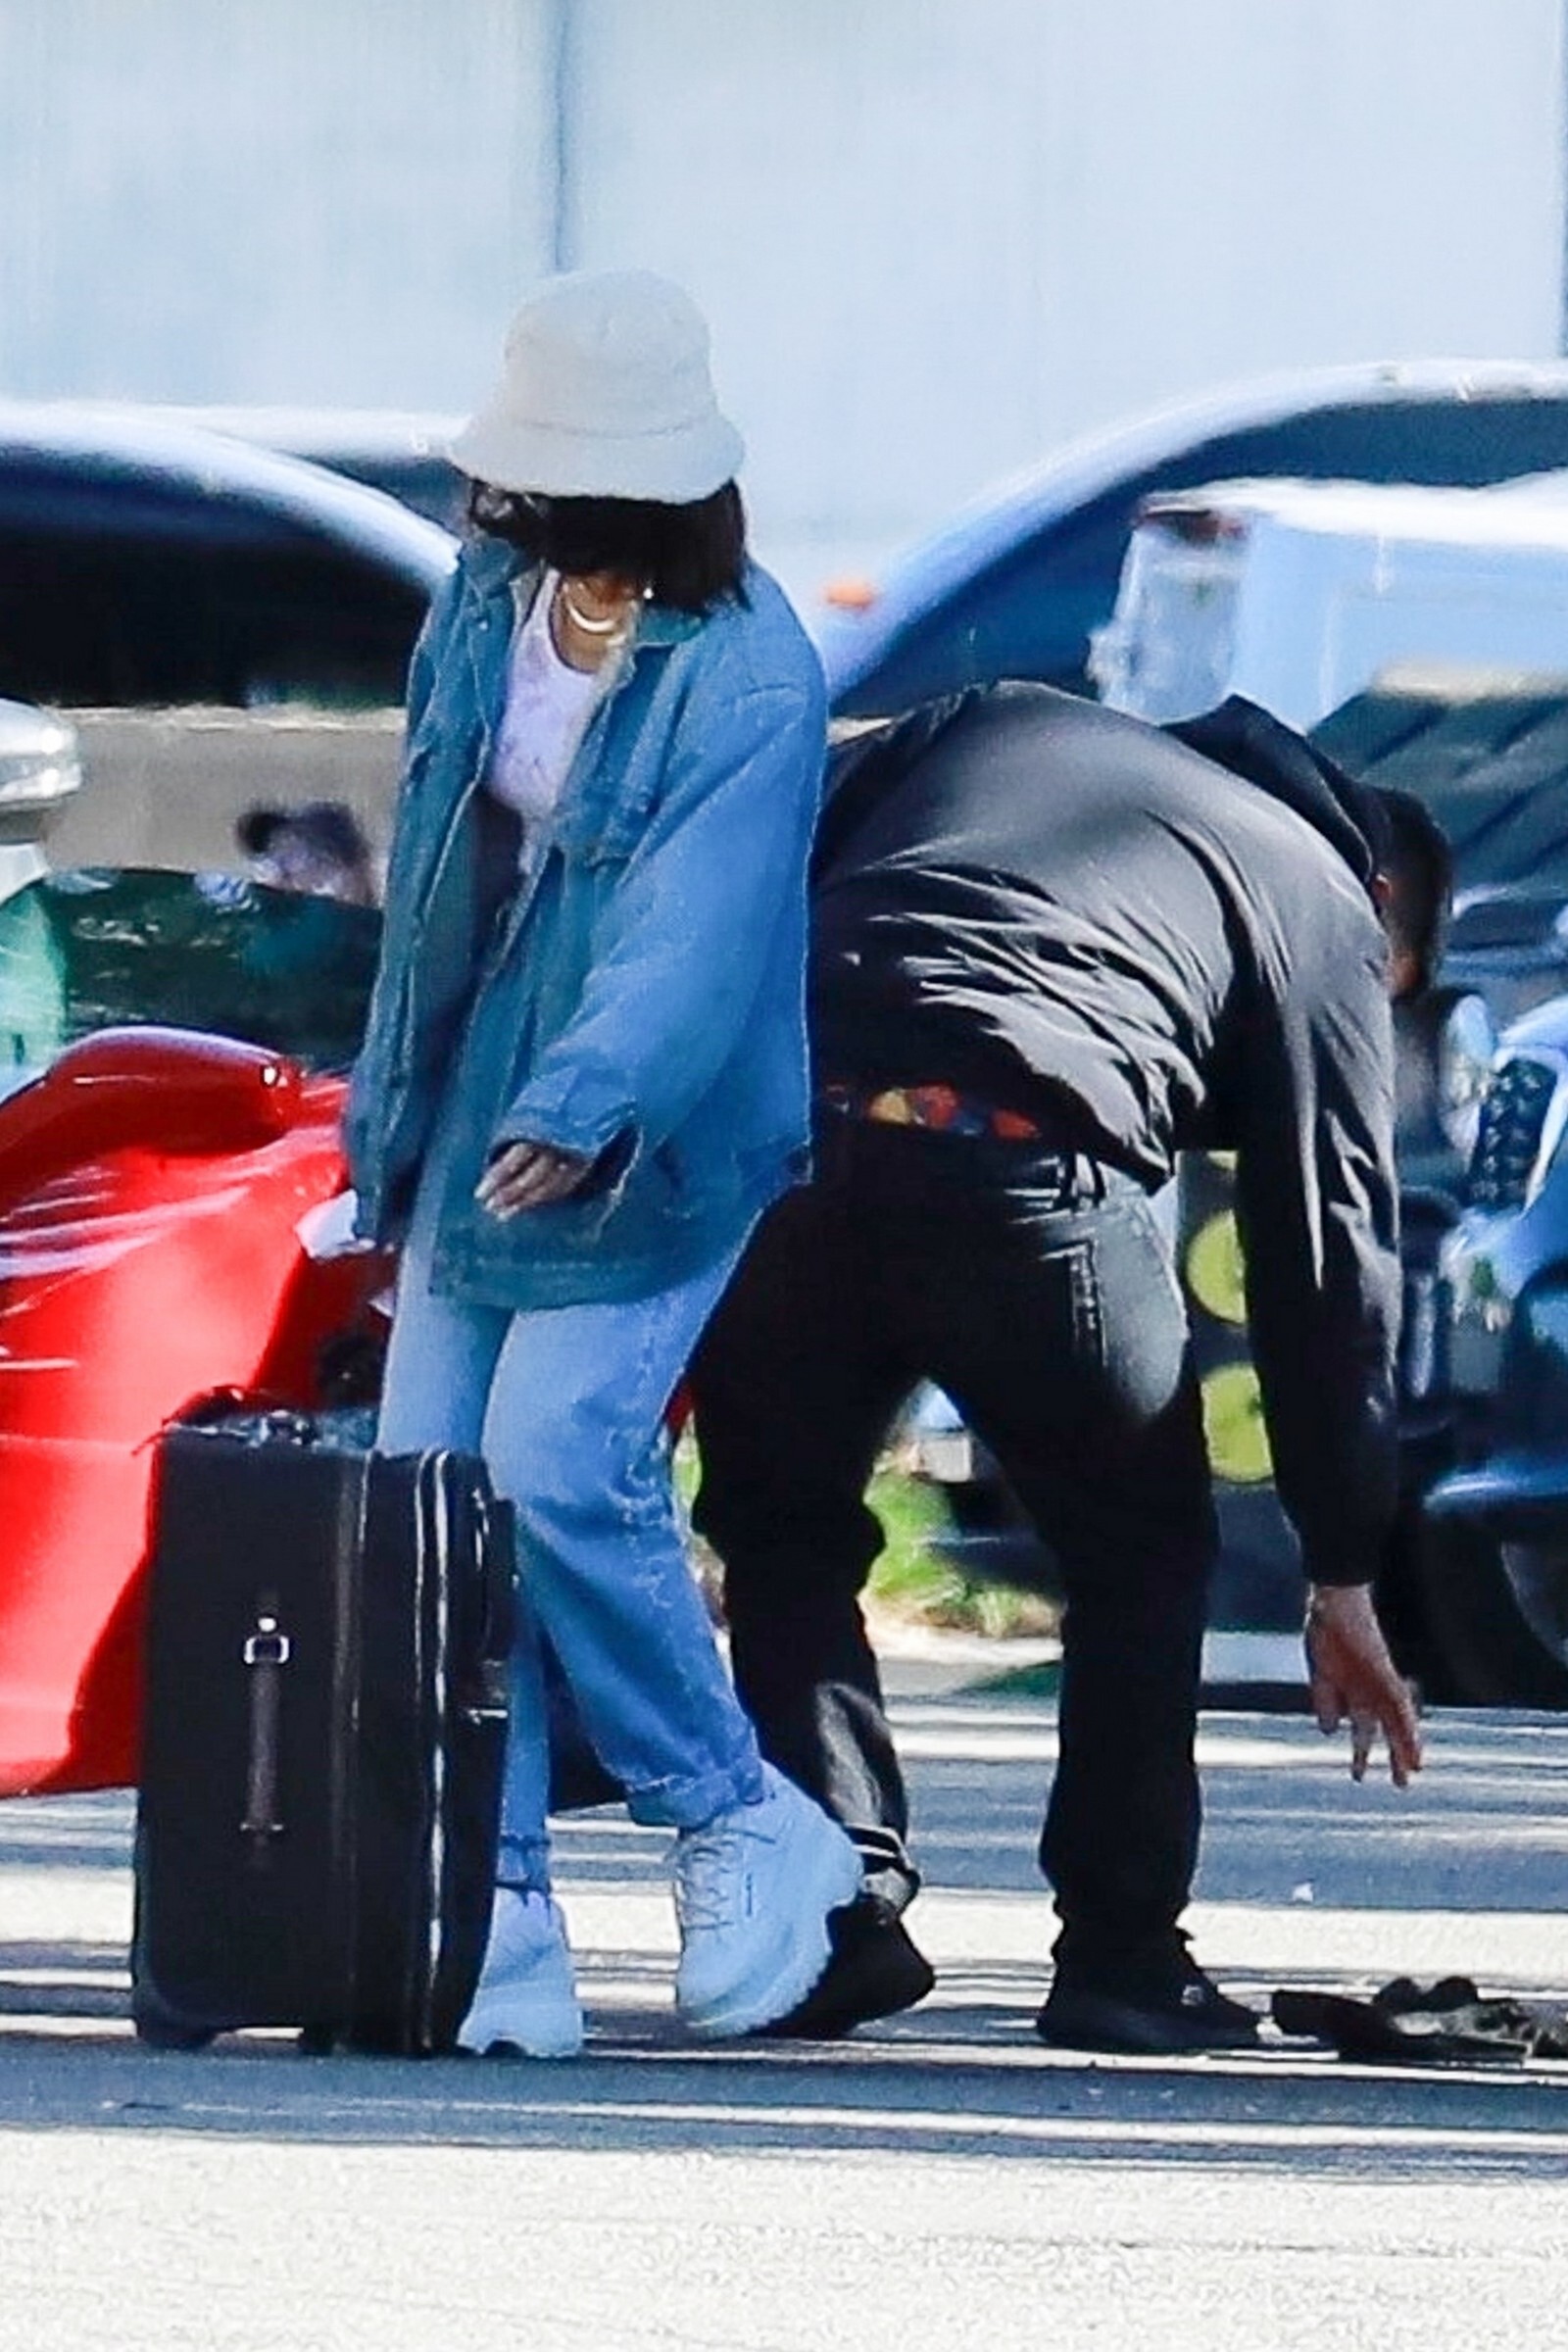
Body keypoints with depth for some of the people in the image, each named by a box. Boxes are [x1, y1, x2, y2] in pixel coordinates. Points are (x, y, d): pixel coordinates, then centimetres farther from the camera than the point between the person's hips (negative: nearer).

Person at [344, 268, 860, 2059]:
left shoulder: (746, 687, -19)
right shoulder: (489, 602, 3)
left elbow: (695, 932, -31)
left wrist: (583, 1108, -45)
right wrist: (388, 1112, 20)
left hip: (646, 1157, -7)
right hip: (472, 1136, 7)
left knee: (557, 1468, -18)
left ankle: (741, 1828, 2)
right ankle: (497, 1923, 3)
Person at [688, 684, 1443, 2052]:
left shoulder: (1000, 723, 34)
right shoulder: (1331, 910, 23)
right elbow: (1333, 1247, 20)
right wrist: (1344, 1577, 23)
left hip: (775, 1141, 3)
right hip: (1024, 1166, -3)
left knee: (784, 1530, 22)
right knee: (1140, 1555, 18)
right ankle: (1121, 1960, 16)